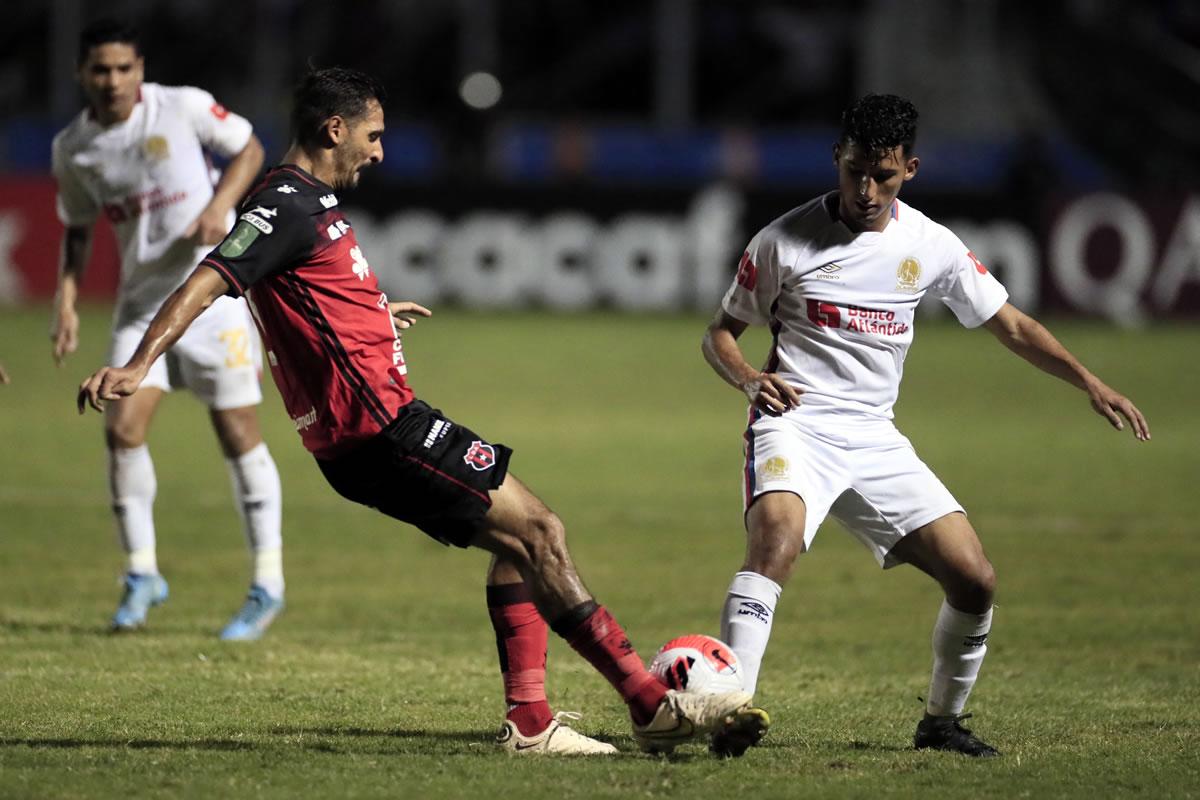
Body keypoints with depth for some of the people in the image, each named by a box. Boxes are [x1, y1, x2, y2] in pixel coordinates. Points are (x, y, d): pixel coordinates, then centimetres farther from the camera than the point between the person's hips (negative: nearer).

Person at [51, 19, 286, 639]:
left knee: (237, 432, -3)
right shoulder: (72, 148, 2)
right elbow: (77, 229, 15)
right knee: (122, 428, -9)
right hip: (142, 302, 4)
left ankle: (267, 585, 5)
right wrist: (66, 302, 3)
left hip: (212, 289, -4)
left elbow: (248, 149, 2)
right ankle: (141, 573, 7)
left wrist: (220, 204, -15)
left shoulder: (182, 107, -11)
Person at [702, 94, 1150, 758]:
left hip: (875, 440, 4)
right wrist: (750, 379, -16)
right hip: (795, 425, -4)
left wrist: (1091, 384, 3)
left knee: (974, 578, -5)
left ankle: (942, 722, 17)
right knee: (776, 537, -34)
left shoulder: (929, 245, 5)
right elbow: (719, 335, 6)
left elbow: (1010, 326, 14)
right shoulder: (785, 241, -4)